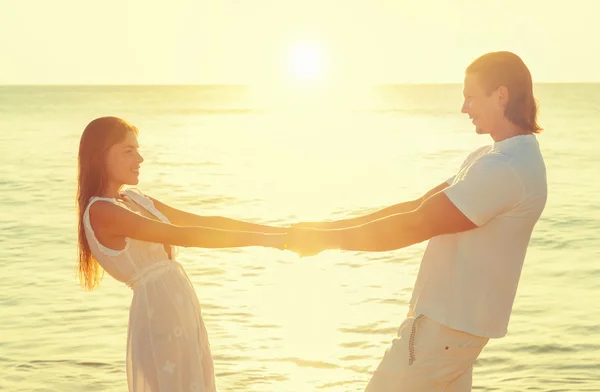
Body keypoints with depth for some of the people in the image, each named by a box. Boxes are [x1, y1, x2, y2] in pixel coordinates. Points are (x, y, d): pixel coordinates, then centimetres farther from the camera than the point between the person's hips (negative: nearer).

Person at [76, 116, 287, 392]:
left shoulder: (134, 199, 12)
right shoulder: (101, 212, -15)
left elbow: (203, 222, 12)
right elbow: (183, 236, -20)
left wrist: (277, 231, 6)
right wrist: (263, 240, -20)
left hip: (182, 310, 9)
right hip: (158, 314, -9)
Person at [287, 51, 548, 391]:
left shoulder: (505, 168, -21)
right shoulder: (496, 158, 14)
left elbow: (414, 226, -22)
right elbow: (418, 207, 12)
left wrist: (326, 239, -14)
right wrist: (328, 228, 5)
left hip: (444, 326, -10)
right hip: (455, 320, 10)